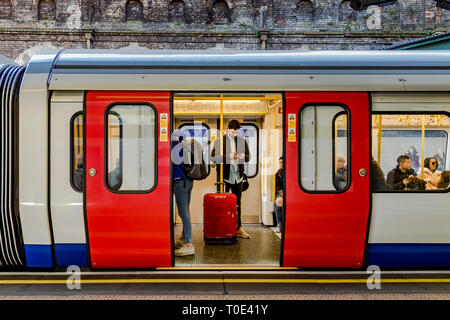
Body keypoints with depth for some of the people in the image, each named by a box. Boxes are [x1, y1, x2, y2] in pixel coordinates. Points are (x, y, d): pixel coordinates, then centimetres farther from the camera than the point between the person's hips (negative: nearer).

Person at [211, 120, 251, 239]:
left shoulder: (242, 141, 8)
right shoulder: (220, 141, -5)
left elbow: (248, 157, 12)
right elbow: (213, 157, -11)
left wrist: (243, 156, -12)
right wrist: (228, 156, -24)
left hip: (238, 176, 4)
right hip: (225, 176, -4)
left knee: (237, 203, 11)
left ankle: (239, 228, 18)